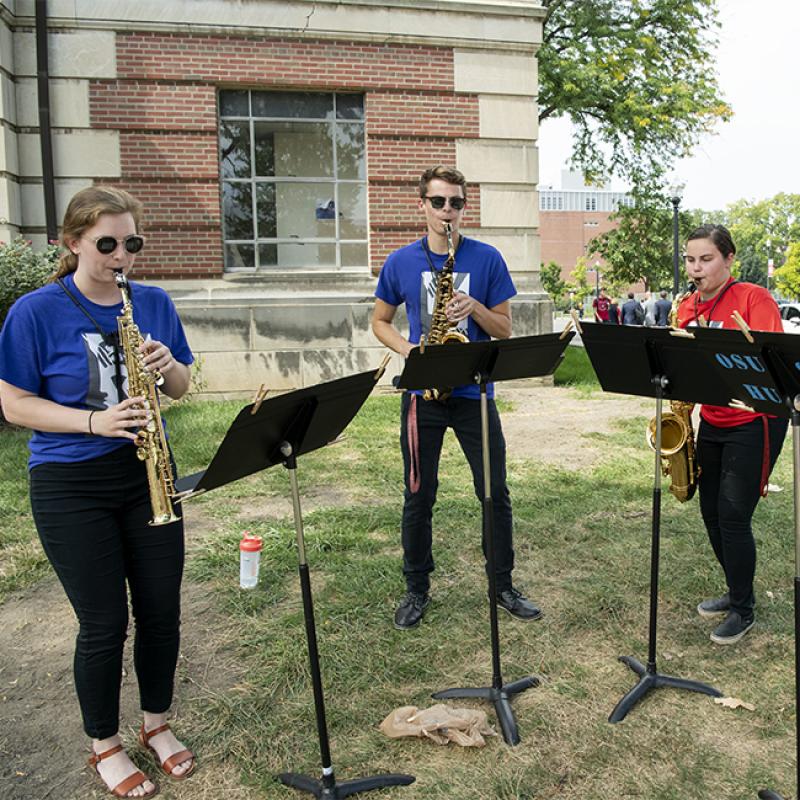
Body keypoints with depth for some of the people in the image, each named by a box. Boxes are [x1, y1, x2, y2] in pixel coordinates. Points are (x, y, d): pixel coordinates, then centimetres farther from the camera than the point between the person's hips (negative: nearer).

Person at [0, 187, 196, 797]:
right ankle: (106, 746, 29)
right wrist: (94, 421, -22)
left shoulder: (153, 303, 3)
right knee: (104, 623, 4)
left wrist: (169, 365, -14)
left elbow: (181, 388, 9)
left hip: (147, 475, 4)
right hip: (72, 488, -4)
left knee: (161, 611, 10)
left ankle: (158, 724, 35)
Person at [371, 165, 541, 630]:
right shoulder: (401, 262, 3)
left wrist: (474, 308, -17)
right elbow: (380, 321, 12)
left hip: (474, 393, 0)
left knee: (496, 493, 5)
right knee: (419, 497, 8)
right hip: (423, 395, 1)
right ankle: (417, 590, 25)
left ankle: (503, 586, 24)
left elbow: (505, 330, 2)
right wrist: (407, 349, -7)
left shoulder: (487, 259, 1)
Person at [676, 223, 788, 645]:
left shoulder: (754, 298, -12)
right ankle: (737, 591, 33)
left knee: (733, 516, -6)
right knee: (712, 513, 12)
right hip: (712, 421, 7)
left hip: (754, 420, -6)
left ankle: (744, 609, 13)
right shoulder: (686, 308, 6)